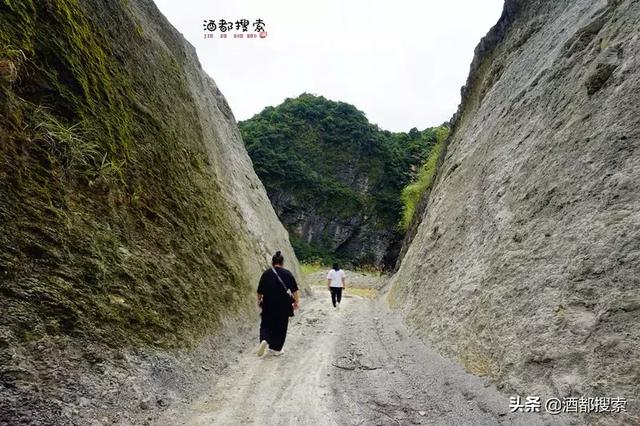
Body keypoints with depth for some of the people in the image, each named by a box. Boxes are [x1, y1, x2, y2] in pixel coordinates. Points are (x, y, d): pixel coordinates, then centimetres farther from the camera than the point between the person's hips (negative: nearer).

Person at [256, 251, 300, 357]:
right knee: (280, 326, 13)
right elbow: (295, 290, -6)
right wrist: (296, 302, 4)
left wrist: (259, 300, 16)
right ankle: (275, 349, 19)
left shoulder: (266, 273, -4)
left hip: (268, 305, 1)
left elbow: (260, 291, 1)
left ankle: (264, 340, -12)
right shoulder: (287, 274, -6)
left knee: (266, 324, 15)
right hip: (283, 305, 0)